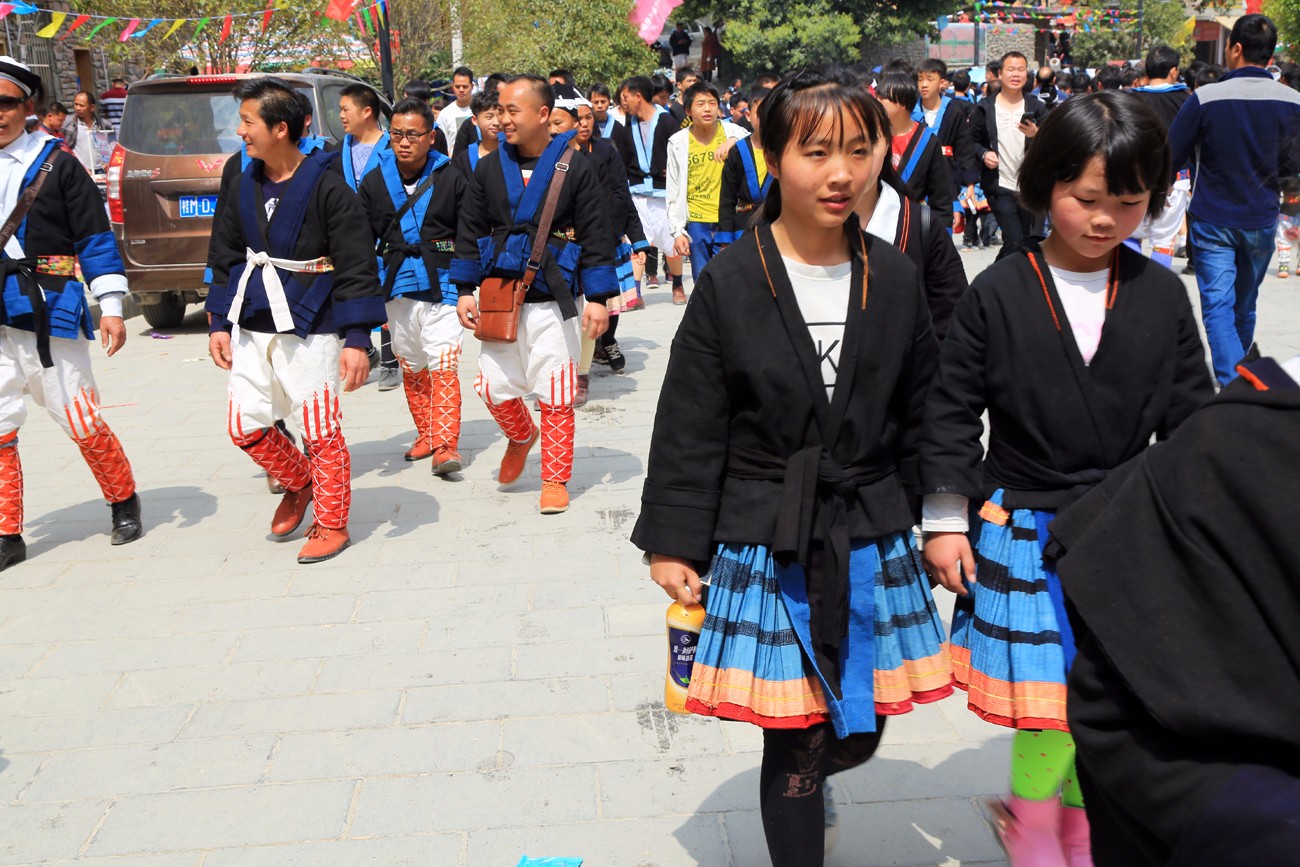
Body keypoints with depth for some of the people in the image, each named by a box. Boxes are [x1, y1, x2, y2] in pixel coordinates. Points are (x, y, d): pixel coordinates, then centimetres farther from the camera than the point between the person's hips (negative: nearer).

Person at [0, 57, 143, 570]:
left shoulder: (55, 162, -2)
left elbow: (95, 236, -2)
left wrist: (111, 307, -6)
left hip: (50, 315, -4)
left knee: (83, 425, 3)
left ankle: (124, 502, 26)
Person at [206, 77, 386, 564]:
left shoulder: (327, 187, -11)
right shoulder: (244, 185, 8)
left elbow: (357, 268, -12)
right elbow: (226, 258, 17)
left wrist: (356, 340, -16)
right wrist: (219, 323, 13)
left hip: (310, 330, -6)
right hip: (253, 326, 7)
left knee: (321, 431, -1)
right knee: (245, 425, 8)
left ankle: (331, 525, 16)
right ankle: (299, 484, 34)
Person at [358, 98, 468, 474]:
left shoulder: (451, 179, -2)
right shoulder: (374, 182, 6)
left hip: (442, 286, -4)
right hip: (397, 289, 4)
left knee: (444, 366, -11)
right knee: (410, 368, 12)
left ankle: (445, 445, -11)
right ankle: (426, 435, 26)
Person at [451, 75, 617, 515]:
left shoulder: (576, 168, -5)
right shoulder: (489, 168, 5)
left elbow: (596, 235, -4)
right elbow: (469, 231, 11)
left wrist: (598, 297, -8)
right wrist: (465, 289, 6)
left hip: (552, 297, -3)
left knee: (556, 395, 1)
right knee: (494, 387, 6)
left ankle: (555, 479, 16)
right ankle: (521, 437, 37)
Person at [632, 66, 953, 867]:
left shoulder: (894, 280, 0)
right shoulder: (730, 283, -9)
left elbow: (919, 420, 8)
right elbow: (689, 429, -5)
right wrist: (674, 543, -5)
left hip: (872, 543, 3)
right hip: (767, 550, -3)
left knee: (858, 733, 15)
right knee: (796, 738, 6)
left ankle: (806, 785, 50)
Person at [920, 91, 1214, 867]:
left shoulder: (1162, 295, 0)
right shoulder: (999, 293, -7)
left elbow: (1191, 418, 6)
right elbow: (952, 409, -3)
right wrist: (945, 519, -3)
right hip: (1025, 531, -3)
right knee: (1050, 702, 0)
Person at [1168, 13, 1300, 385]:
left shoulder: (1205, 98, -17)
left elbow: (1171, 157, -11)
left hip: (1213, 220, -4)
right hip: (1261, 221, 4)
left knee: (1218, 308, -3)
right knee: (1245, 306, 19)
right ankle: (1243, 375, 36)